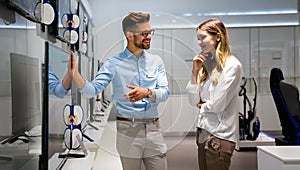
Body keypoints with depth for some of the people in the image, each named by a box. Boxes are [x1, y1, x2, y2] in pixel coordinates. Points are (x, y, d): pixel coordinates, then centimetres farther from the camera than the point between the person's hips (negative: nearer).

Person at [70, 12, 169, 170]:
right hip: (127, 129, -2)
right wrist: (75, 74, -28)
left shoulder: (156, 61, 6)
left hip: (153, 128, 3)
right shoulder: (113, 63, -2)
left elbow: (165, 92, -3)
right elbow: (92, 90, -9)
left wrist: (147, 92, -24)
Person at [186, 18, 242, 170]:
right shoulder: (206, 64, 11)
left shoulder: (232, 65, -10)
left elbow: (218, 104, -15)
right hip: (203, 131, 7)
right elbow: (193, 101, 7)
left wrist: (202, 106, 4)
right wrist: (195, 72, -1)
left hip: (219, 136, -7)